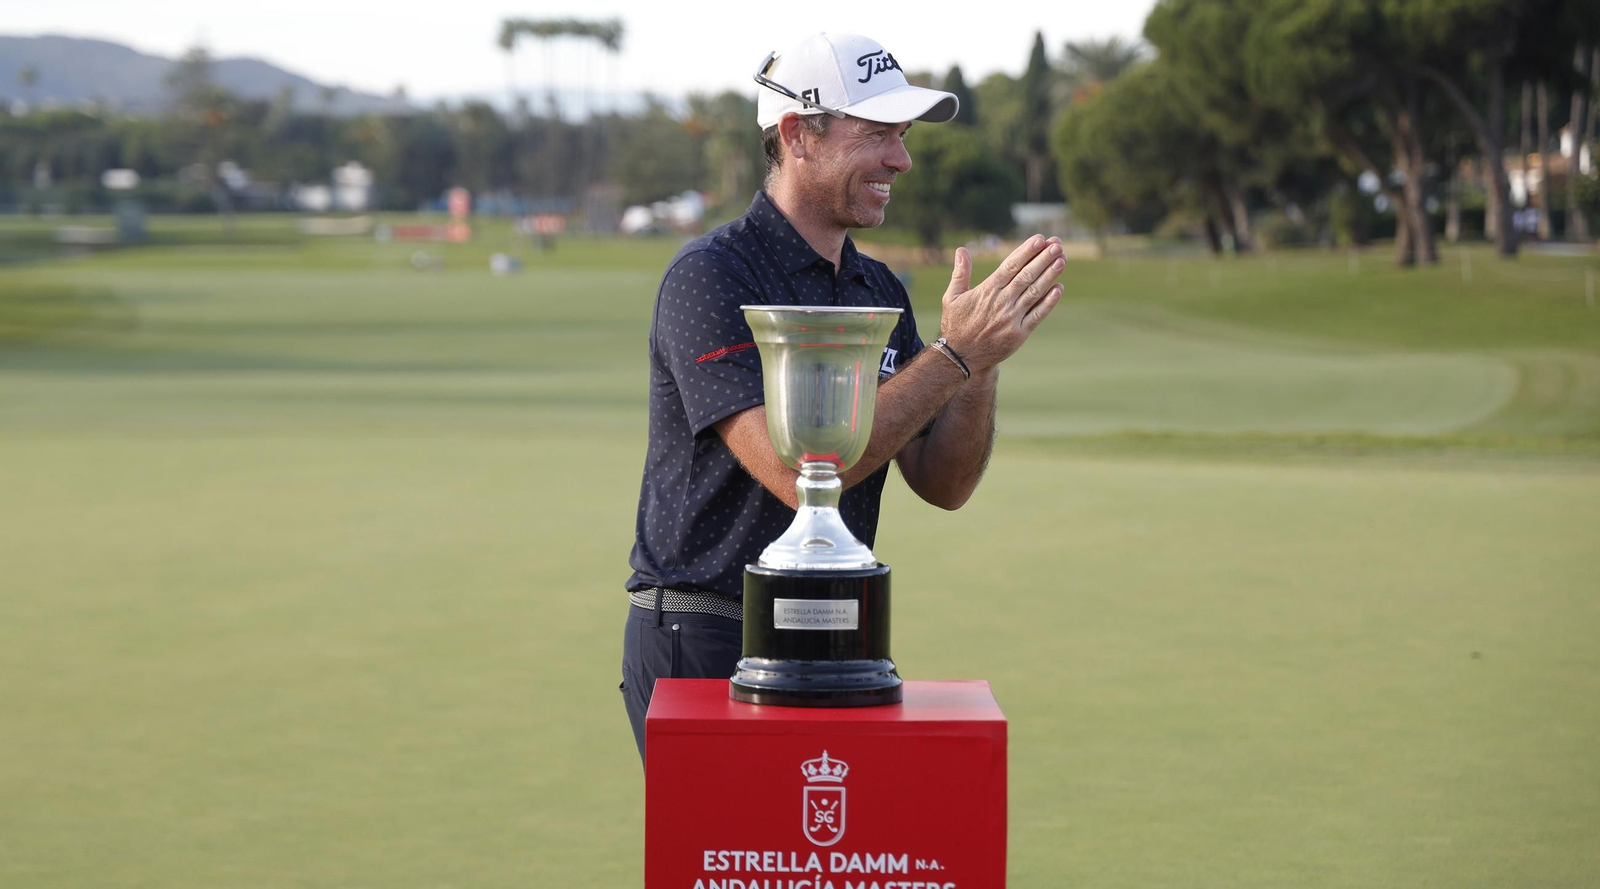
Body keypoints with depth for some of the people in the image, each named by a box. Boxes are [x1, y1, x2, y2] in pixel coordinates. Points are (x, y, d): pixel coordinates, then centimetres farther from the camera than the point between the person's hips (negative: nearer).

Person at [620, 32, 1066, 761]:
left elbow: (941, 483, 6)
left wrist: (981, 362, -12)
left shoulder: (879, 291, 11)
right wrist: (955, 355, -23)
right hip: (704, 646, -7)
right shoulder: (709, 277, -13)